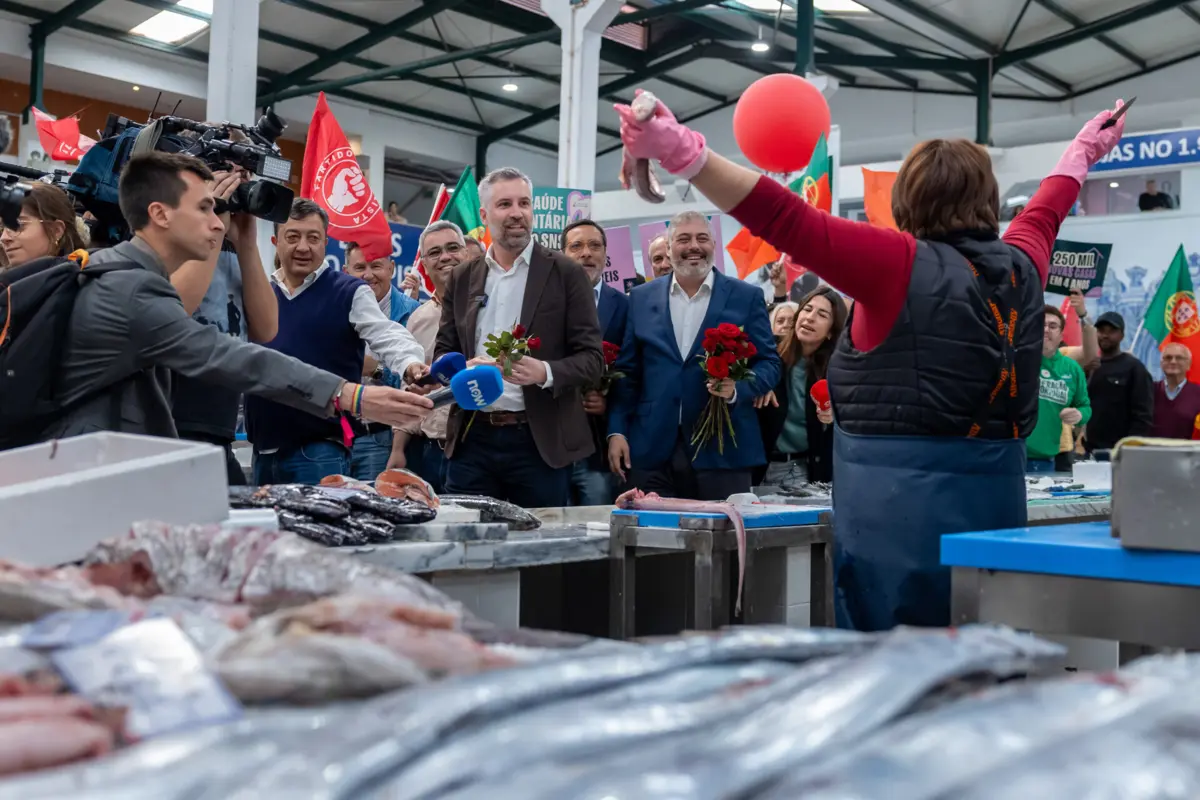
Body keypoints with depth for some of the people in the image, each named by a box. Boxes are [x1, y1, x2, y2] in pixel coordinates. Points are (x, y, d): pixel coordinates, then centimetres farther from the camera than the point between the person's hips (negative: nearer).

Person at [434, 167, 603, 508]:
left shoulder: (566, 274, 0)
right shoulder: (462, 277, 11)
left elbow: (592, 359, -2)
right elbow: (443, 352, 12)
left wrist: (545, 372, -21)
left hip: (540, 443, -3)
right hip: (472, 440, 3)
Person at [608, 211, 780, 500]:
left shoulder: (746, 297, 6)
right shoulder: (641, 298, 12)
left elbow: (769, 364, 5)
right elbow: (626, 372, 11)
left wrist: (737, 389, -14)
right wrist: (617, 431, 2)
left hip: (722, 453, -1)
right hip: (651, 453, 2)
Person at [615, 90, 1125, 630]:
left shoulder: (903, 265, -10)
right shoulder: (1020, 267, 8)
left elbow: (785, 220, -19)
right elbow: (1044, 214, 30)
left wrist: (680, 154, -24)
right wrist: (1082, 152, 52)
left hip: (900, 496, -6)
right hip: (994, 495, 6)